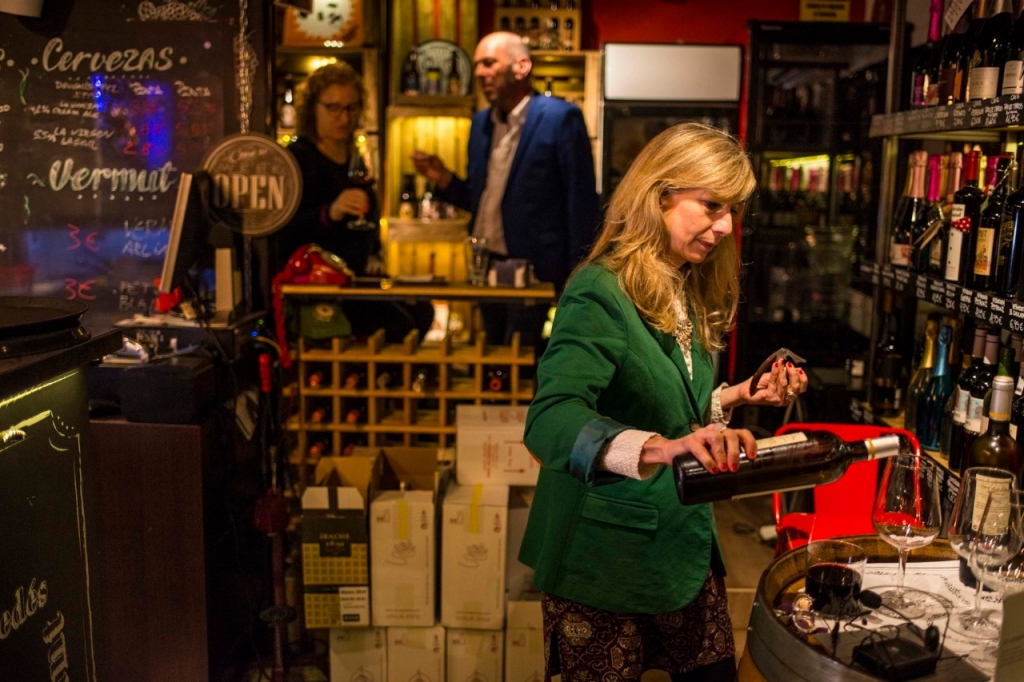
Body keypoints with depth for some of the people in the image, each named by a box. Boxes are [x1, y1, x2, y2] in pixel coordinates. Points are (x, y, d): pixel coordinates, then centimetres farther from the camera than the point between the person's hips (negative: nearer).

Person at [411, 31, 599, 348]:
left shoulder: (560, 117, -10)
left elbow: (581, 203, -12)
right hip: (486, 265, 7)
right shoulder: (481, 122, 11)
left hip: (532, 267, -7)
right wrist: (443, 178, -3)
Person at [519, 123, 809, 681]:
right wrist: (656, 448, -49)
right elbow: (550, 421, -35)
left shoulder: (686, 294, 7)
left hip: (685, 545, 8)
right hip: (607, 560, -8)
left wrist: (740, 396, 1)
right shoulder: (599, 293, -20)